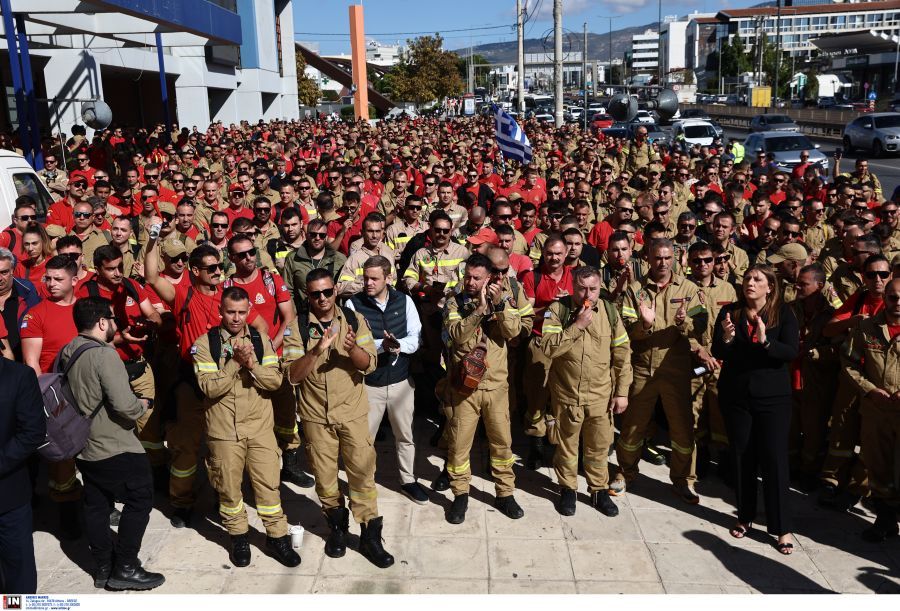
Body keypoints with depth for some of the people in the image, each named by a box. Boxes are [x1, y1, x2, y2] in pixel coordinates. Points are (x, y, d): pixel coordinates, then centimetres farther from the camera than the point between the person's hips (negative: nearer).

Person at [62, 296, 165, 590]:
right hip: (116, 448, -8)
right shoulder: (104, 354, -22)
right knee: (139, 499, 4)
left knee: (96, 505, 15)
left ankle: (103, 567, 26)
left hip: (84, 447, 9)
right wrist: (142, 405, -7)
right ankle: (125, 568, 8)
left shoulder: (65, 354, 4)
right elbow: (124, 405, -27)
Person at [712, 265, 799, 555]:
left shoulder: (783, 313, -4)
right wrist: (726, 339, -24)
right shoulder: (730, 312, 0)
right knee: (742, 457, 10)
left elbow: (792, 351, -15)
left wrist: (765, 341, -31)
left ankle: (781, 527, 9)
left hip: (773, 397, -2)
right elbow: (718, 353, -3)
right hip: (735, 395, 2)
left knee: (775, 459, -2)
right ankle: (745, 516, 25)